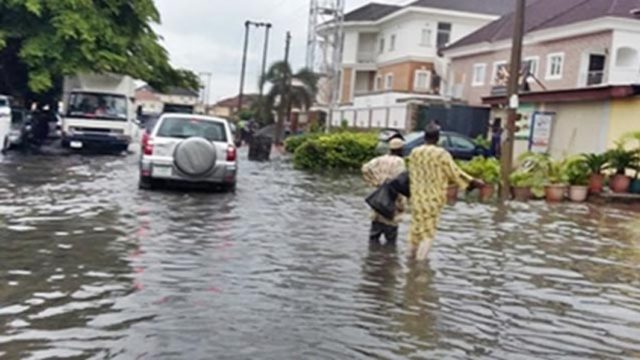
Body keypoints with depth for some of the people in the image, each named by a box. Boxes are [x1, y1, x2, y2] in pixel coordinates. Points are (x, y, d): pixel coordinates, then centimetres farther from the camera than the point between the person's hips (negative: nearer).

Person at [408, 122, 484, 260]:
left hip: (417, 197, 4)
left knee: (416, 227, 19)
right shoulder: (442, 154, -14)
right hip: (434, 198, -4)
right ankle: (420, 260, 0)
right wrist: (473, 182, -1)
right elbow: (455, 173, -11)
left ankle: (413, 257, 32)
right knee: (428, 232, 6)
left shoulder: (414, 153, -2)